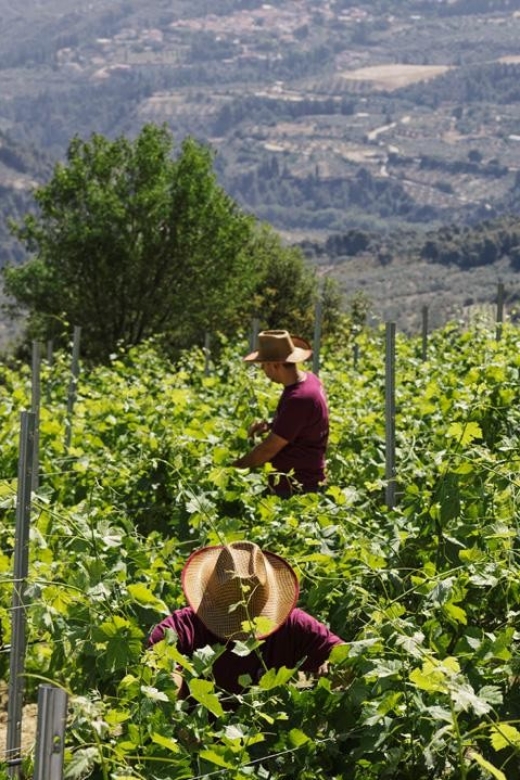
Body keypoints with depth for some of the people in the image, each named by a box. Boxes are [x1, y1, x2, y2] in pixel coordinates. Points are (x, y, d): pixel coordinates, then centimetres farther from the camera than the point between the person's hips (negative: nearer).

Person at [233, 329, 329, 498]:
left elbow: (268, 449, -19)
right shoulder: (308, 378, 2)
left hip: (296, 485, -10)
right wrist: (270, 425, 5)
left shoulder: (299, 398, -26)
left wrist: (236, 467, -5)